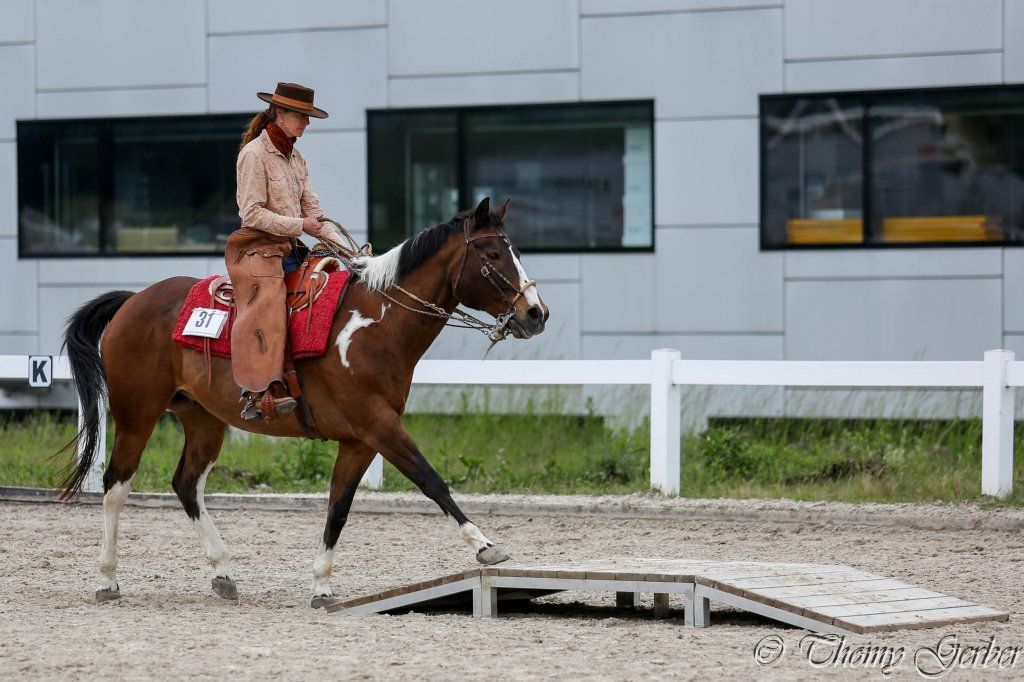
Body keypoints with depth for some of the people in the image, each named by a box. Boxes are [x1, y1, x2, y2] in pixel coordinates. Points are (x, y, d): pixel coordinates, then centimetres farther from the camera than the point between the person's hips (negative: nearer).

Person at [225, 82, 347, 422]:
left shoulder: (296, 159, 19)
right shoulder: (255, 154, -7)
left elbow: (311, 210, 18)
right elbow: (252, 214, -14)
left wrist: (338, 244, 3)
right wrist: (299, 225, -16)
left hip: (289, 250, 9)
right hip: (257, 248, -9)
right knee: (266, 304, -29)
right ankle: (261, 393, -41)